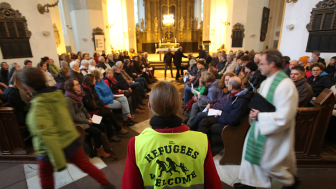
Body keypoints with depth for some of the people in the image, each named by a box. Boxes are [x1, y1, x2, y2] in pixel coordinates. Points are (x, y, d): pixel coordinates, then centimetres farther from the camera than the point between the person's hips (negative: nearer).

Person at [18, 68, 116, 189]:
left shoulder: (38, 106, -26)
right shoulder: (57, 94, -4)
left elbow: (48, 136, -29)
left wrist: (59, 162, -24)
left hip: (52, 149, -6)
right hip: (72, 140, 6)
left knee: (46, 175, 23)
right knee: (84, 164, 21)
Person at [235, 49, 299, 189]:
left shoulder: (285, 85, -25)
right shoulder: (267, 81, 5)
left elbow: (284, 117, -27)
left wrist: (259, 116, -20)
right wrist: (255, 112, -2)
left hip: (273, 133, -8)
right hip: (260, 127, 9)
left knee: (268, 164, 10)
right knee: (251, 152, 17)